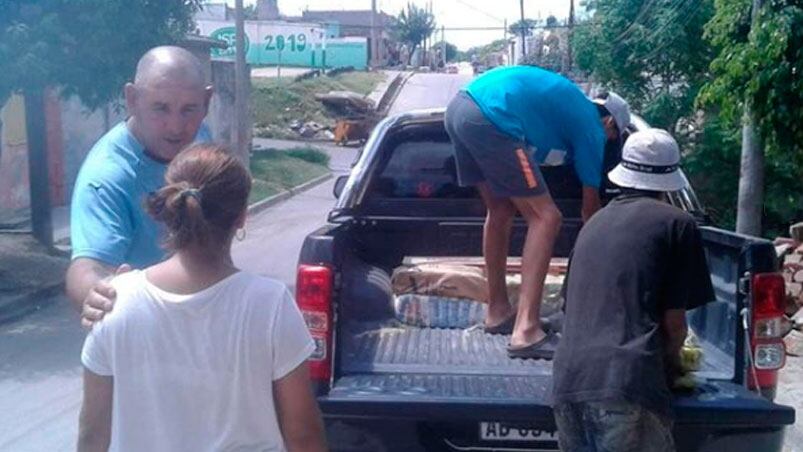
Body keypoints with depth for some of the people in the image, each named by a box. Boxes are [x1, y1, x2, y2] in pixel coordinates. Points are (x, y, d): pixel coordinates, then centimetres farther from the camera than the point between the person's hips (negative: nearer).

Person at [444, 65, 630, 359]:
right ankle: (526, 331, -10)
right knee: (546, 218, -3)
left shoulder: (572, 105, 32)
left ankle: (497, 312, 28)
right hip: (490, 120, -9)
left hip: (459, 107, 9)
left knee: (501, 211, 21)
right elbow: (591, 207, 18)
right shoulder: (592, 128, 11)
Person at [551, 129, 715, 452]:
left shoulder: (593, 224, 23)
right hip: (628, 385, -5)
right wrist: (672, 361, 26)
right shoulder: (676, 223, 6)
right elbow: (673, 319, 3)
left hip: (568, 382, 6)